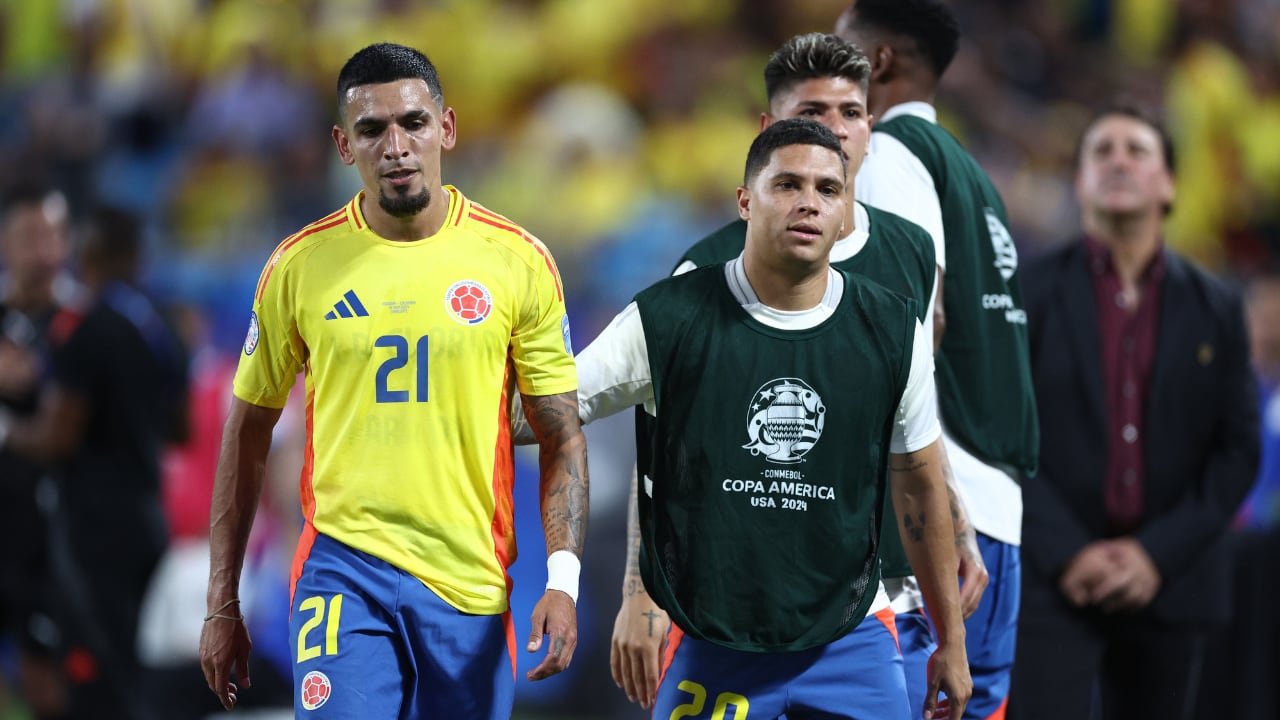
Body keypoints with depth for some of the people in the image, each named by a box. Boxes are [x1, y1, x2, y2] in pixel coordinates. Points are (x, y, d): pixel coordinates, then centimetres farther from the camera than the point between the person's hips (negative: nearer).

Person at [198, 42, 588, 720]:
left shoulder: (516, 259, 1)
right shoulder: (299, 265, 2)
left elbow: (561, 436, 4)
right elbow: (246, 435, 10)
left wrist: (563, 582, -8)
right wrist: (222, 605, 8)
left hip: (471, 581, 1)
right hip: (342, 566, -1)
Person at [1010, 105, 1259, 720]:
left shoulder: (1216, 310, 8)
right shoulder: (1029, 294, 2)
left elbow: (1238, 450, 5)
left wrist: (1157, 553, -7)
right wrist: (1067, 555, -12)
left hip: (1169, 583, 3)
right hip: (1051, 579, -3)